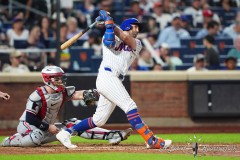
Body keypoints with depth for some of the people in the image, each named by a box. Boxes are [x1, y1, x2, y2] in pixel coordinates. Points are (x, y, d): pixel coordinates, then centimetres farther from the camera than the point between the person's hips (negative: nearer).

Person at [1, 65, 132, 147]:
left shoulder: (63, 92, -4)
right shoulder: (37, 96, -21)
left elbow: (77, 94, -22)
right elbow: (29, 118, -22)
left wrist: (87, 95, -43)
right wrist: (48, 127, -22)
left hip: (47, 128, 7)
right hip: (27, 126, -7)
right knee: (36, 138, -41)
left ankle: (112, 135, -10)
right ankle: (10, 141, -14)